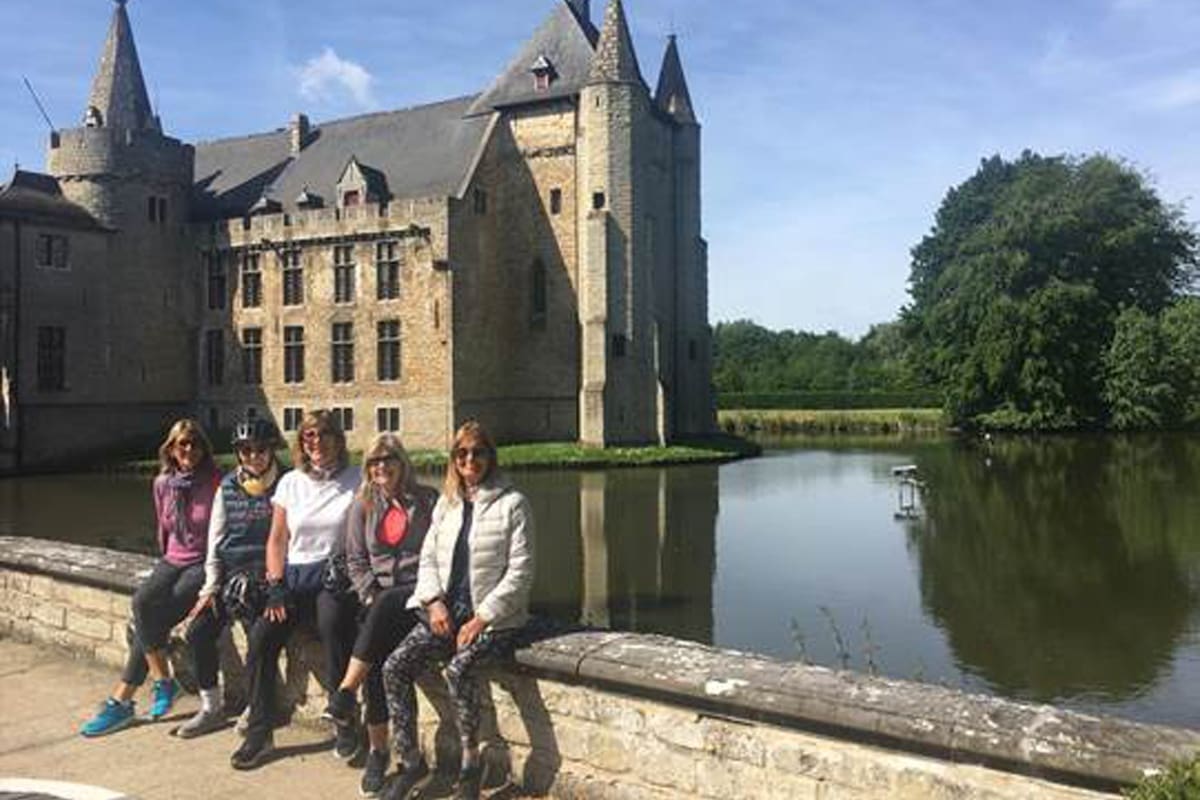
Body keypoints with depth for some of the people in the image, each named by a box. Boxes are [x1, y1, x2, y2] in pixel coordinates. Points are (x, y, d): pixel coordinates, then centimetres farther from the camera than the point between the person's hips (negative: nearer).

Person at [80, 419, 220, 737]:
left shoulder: (216, 483, -10)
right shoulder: (163, 484, 7)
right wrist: (168, 563, 19)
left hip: (206, 564, -5)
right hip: (173, 560, 6)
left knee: (148, 621, -20)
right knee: (141, 602, -22)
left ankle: (121, 701, -8)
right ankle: (163, 681, -12)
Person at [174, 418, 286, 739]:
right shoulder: (228, 487, 10)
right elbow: (216, 540, 10)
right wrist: (211, 587, 3)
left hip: (267, 571, -5)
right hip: (231, 571, 5)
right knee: (199, 630, -9)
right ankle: (210, 708, 9)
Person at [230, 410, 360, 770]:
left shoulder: (355, 483, 3)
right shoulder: (290, 483, 12)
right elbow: (277, 540, 11)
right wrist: (276, 587, -2)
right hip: (294, 574, 4)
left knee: (332, 623, -34)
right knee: (261, 636, -20)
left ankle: (344, 723, -19)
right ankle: (259, 733, -4)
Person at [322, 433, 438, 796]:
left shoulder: (427, 500, 5)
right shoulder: (364, 506, 14)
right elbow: (355, 560, 14)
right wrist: (369, 595, -3)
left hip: (417, 593, -3)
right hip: (378, 598, 3)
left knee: (387, 607, -35)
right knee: (376, 658, -21)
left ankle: (345, 694, -30)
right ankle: (377, 752, -12)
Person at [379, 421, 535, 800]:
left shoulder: (512, 503, -3)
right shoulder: (446, 502, 15)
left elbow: (520, 572, -8)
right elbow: (428, 557, 13)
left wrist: (482, 618, -14)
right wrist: (434, 601, -6)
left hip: (493, 616, -5)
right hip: (445, 611, 6)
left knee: (459, 668, -31)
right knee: (395, 666, -15)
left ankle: (471, 762, -9)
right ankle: (410, 761, 1)